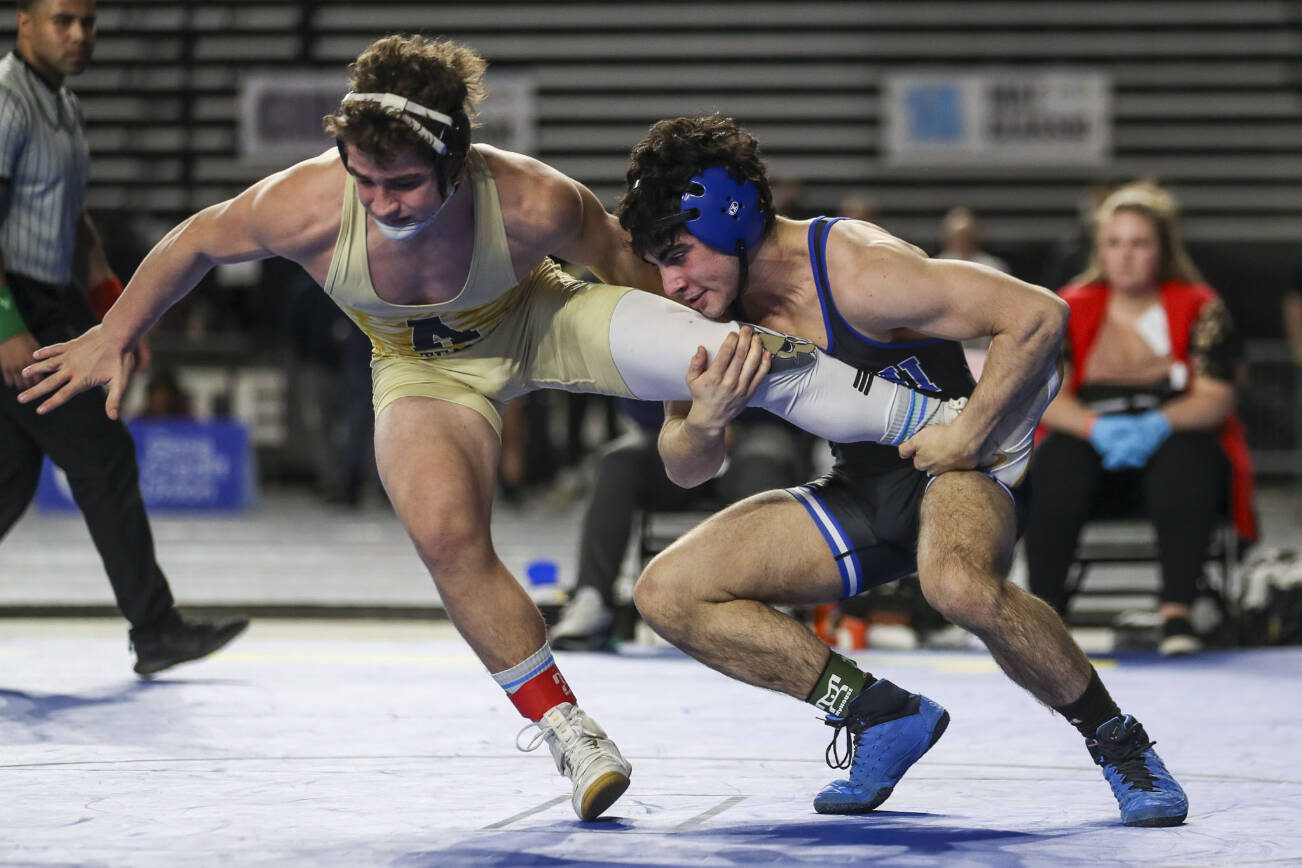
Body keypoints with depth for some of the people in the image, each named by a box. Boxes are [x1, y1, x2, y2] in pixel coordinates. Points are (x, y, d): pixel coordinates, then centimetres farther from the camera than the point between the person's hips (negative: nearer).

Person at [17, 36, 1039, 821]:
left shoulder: (532, 202, -37)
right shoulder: (308, 205, -35)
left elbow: (624, 258, -14)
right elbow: (198, 241, -14)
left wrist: (706, 341, -10)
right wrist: (114, 337, -5)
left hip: (542, 321, -1)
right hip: (428, 367, 1)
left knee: (741, 352, -22)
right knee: (446, 531, -25)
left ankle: (960, 425, -11)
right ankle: (564, 728, -6)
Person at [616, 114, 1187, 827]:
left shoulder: (857, 273, -26)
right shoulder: (714, 311, -4)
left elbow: (1039, 313, -27)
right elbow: (685, 470, 3)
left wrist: (969, 434, -24)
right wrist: (703, 421, -21)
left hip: (959, 464, -8)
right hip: (862, 492, 8)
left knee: (957, 582, -42)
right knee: (666, 594, -4)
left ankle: (1118, 742, -19)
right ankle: (885, 716, 1)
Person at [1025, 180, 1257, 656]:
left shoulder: (1200, 308, 4)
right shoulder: (1071, 309, 8)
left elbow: (1215, 398, -5)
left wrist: (1160, 423, -25)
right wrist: (1096, 427, -23)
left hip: (1171, 443, -1)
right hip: (1090, 445, 1)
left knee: (1186, 460, -36)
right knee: (1055, 465, -32)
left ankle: (1177, 611, -34)